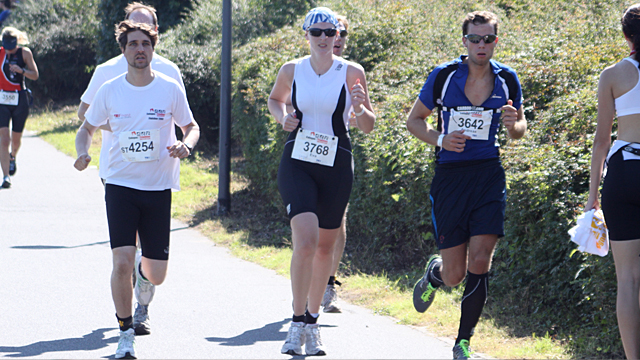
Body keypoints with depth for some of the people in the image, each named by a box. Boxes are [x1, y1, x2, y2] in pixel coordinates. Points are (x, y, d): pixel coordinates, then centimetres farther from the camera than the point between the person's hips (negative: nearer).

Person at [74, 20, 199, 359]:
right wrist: (82, 152, -8)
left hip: (159, 188, 1)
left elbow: (191, 127, 10)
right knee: (122, 262, -17)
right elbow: (87, 128, 13)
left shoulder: (170, 89, -2)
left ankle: (143, 269, 43)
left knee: (156, 275, 4)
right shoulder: (110, 90, -1)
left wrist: (185, 144, -13)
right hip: (121, 187, -1)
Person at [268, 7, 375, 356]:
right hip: (297, 163, -1)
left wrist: (360, 109, -18)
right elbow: (274, 99, 22)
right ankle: (297, 323, -9)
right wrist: (283, 117, 1)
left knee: (325, 246, 9)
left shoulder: (351, 73, -2)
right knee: (305, 241, -18)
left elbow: (368, 127, 4)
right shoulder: (291, 71, 1)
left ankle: (312, 321, 26)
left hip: (336, 167, 1)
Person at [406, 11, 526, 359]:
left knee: (480, 263, -10)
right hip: (450, 175, -1)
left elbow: (519, 128, 16)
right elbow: (414, 119, 6)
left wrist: (513, 124, -9)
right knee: (455, 274, 2)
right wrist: (440, 139, -14)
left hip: (489, 176, 1)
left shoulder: (507, 79, 3)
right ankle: (434, 272, 41)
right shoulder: (444, 75, -5)